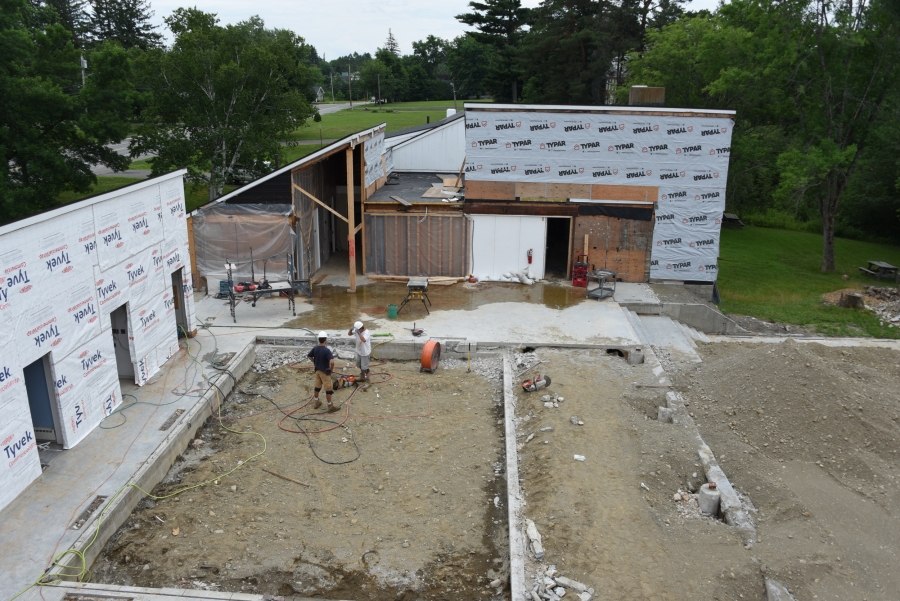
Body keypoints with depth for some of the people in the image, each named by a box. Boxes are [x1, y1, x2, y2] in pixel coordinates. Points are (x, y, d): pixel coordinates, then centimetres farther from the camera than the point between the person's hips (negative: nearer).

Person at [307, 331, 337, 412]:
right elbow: (332, 362, -35)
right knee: (328, 389, 3)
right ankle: (330, 407, 10)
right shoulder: (326, 350, -26)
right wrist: (331, 368, -17)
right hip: (325, 372, -7)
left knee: (317, 387, 21)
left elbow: (309, 356, 10)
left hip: (317, 370, 7)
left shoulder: (315, 348, -5)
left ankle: (317, 403, 35)